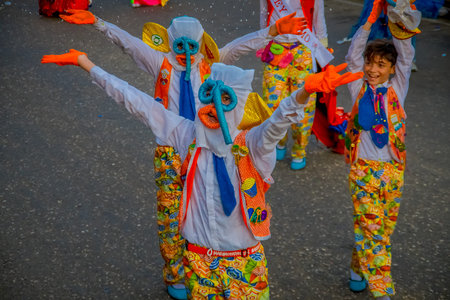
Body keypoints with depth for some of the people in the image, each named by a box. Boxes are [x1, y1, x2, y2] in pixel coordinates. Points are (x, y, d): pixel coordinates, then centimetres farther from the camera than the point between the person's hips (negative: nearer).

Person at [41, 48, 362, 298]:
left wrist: (306, 90, -59)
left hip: (244, 262, -3)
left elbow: (279, 120, -37)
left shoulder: (252, 145, -17)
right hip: (199, 258, 3)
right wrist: (86, 64, 0)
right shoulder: (188, 134, -7)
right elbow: (137, 102, -3)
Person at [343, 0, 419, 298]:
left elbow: (406, 57, -5)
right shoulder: (359, 89, 3)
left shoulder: (397, 89, 5)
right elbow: (353, 56, -6)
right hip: (363, 168, -2)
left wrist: (399, 25, -17)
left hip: (392, 169, 2)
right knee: (370, 226, -4)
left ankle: (360, 268, 29)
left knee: (384, 228, 9)